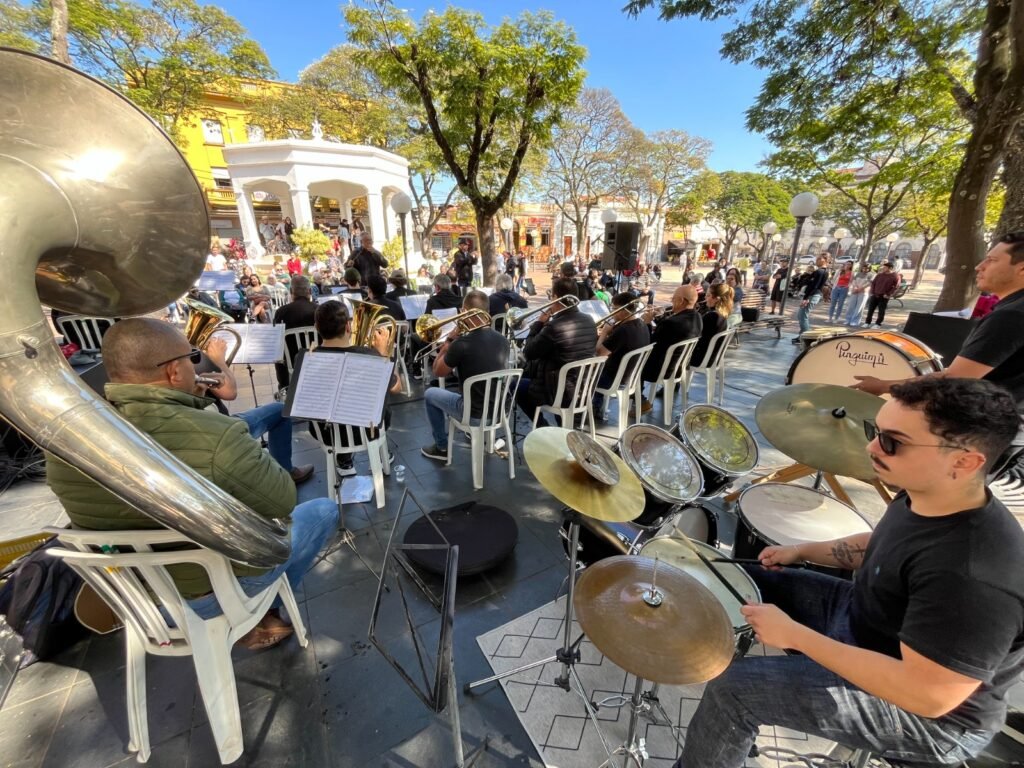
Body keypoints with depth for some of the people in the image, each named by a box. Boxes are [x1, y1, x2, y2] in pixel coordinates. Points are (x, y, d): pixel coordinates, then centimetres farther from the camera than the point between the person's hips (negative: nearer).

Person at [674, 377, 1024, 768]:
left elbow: (928, 696, -31)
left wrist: (795, 634, -27)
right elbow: (883, 547, 11)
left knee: (734, 688, -15)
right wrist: (802, 550, 3)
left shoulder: (972, 576, -37)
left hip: (929, 714, -8)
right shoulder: (923, 497, -9)